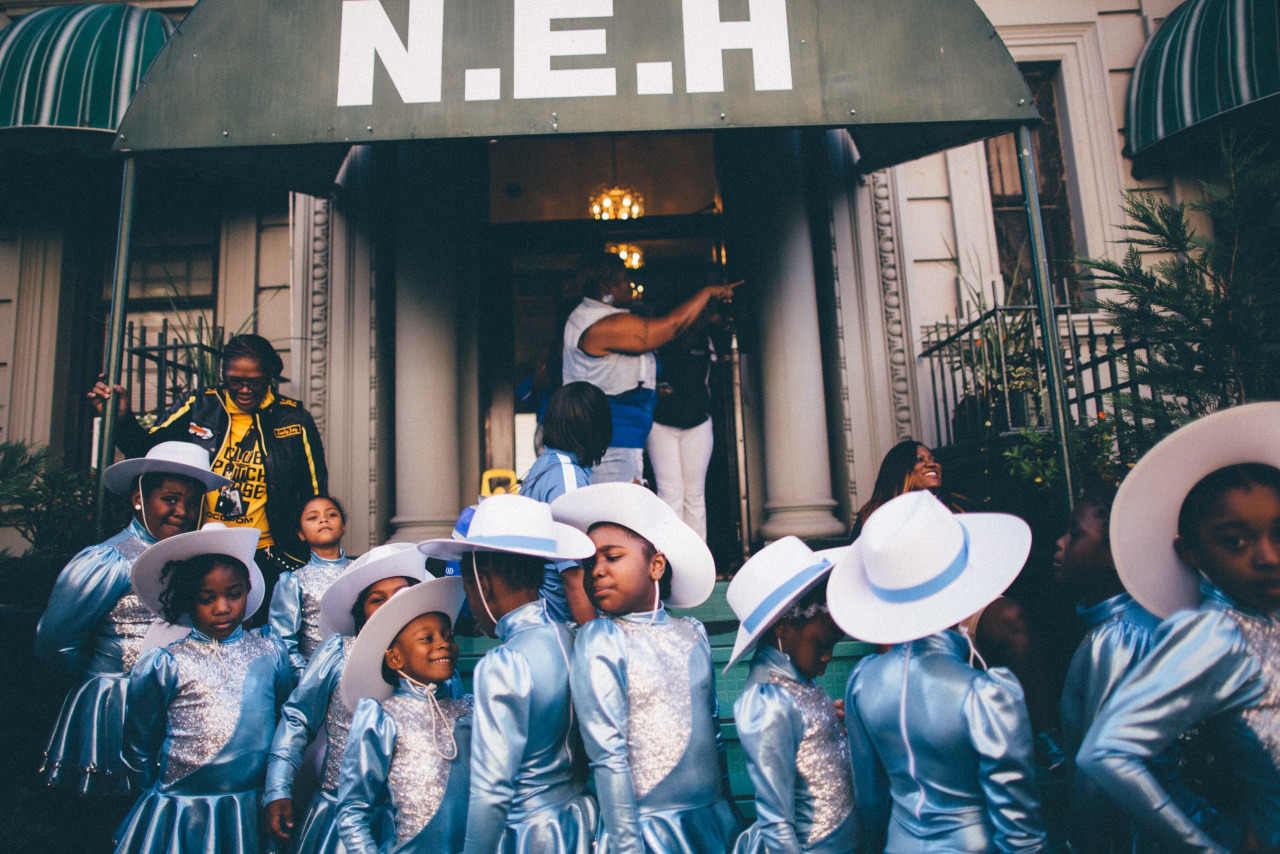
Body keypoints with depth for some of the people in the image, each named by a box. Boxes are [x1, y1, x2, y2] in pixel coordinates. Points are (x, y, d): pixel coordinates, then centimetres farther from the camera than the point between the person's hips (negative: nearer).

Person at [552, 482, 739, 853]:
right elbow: (608, 756, -14)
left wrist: (727, 808, 12)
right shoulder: (599, 641, -12)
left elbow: (713, 727, 10)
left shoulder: (693, 633, 1)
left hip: (715, 820, 4)